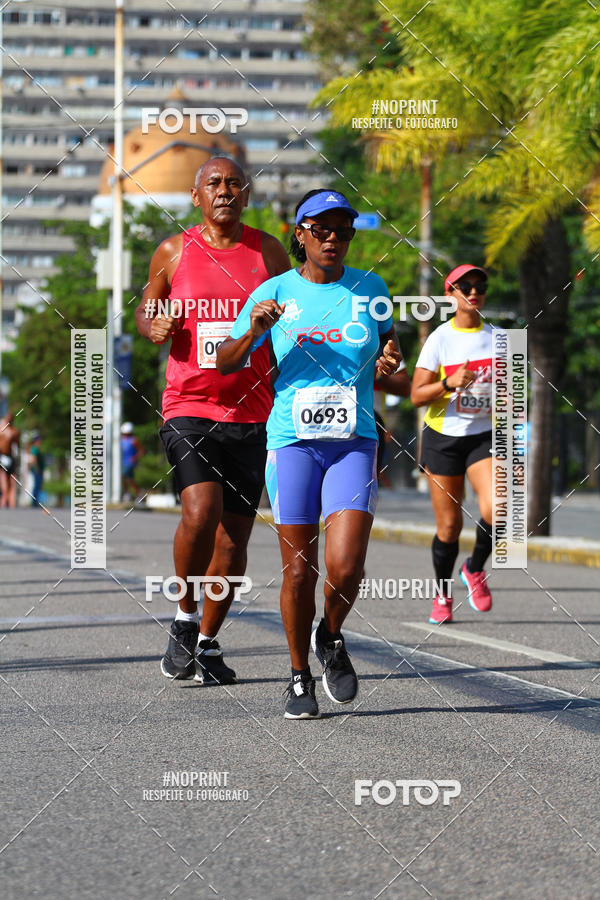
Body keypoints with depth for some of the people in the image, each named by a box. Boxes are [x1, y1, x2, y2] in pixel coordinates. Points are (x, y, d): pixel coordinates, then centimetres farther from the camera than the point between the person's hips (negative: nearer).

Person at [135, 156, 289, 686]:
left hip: (251, 411, 2)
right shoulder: (174, 253, 4)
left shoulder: (268, 251, 7)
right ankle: (185, 618, 1)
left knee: (234, 535, 5)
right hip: (189, 408, -2)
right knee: (201, 512, -22)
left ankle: (208, 643, 21)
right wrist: (153, 326, -5)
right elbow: (146, 309, 18)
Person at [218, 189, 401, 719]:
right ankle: (300, 677, 18)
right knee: (299, 569, 0)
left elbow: (387, 337, 26)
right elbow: (226, 363, 5)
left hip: (355, 442, 1)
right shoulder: (276, 292, 2)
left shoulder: (369, 287, 7)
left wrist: (390, 358, 3)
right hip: (292, 441, -1)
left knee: (345, 567, -13)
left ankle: (331, 638, 18)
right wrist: (254, 330, -14)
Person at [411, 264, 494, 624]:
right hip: (443, 437, -2)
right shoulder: (440, 339, -5)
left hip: (484, 436, 2)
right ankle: (443, 594, 23)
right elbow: (417, 395, -7)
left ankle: (475, 570, 7)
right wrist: (449, 383, -23)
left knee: (494, 509, -21)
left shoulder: (497, 338, 5)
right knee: (449, 525, 0)